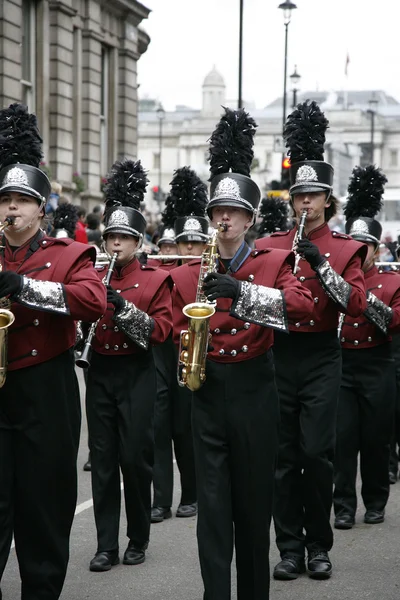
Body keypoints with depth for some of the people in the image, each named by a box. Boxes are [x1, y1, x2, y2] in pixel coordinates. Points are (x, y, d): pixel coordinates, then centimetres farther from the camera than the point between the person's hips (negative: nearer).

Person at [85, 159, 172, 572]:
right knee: (102, 458, 2)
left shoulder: (155, 280, -2)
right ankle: (106, 545, 6)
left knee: (135, 456, 0)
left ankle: (138, 539, 16)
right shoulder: (94, 277, 9)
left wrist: (124, 307, -21)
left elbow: (161, 330, -10)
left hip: (136, 374, -3)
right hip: (100, 372, 3)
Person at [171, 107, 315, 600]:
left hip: (254, 390, -1)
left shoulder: (273, 263, 0)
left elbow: (303, 304, -19)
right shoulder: (188, 274, 6)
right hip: (208, 391, 1)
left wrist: (241, 291, -31)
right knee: (212, 503, -3)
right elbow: (179, 329, 13)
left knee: (254, 498, 9)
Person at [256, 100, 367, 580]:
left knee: (317, 452, -4)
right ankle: (290, 548, 12)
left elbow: (357, 304, -11)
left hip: (320, 358, -2)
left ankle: (319, 545, 11)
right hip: (276, 355, 2)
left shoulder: (345, 249, 3)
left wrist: (320, 264, -19)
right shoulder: (267, 245, 9)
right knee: (282, 454, 4)